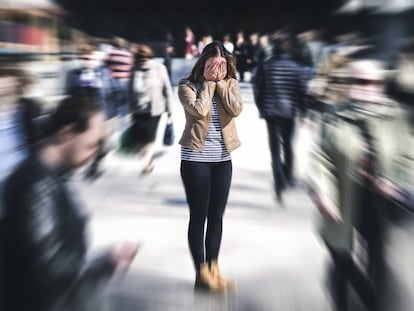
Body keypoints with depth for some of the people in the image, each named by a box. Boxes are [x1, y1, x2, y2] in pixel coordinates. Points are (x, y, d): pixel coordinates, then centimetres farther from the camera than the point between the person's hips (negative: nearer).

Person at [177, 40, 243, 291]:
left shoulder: (230, 84, 5)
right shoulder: (188, 85, -5)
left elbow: (236, 109, -12)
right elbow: (199, 110, -22)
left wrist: (221, 82, -10)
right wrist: (208, 82, -12)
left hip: (222, 159, 4)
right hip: (195, 158, -4)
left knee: (216, 216, 10)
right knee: (199, 216, 1)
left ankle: (213, 269, 21)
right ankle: (201, 273, 10)